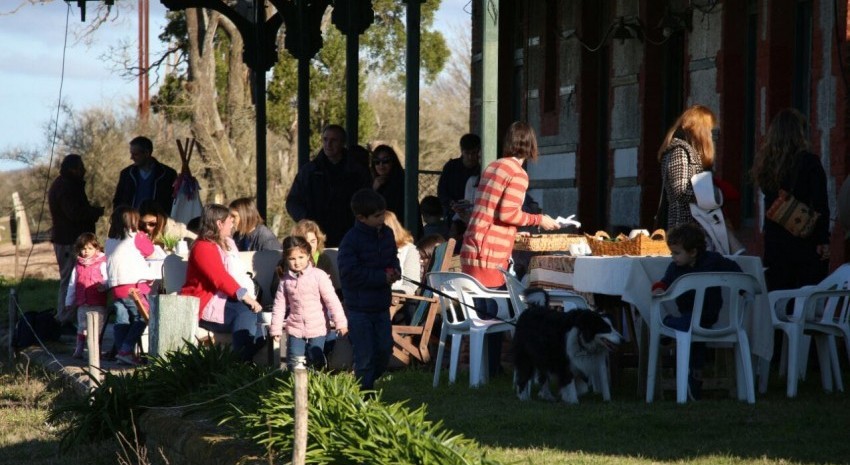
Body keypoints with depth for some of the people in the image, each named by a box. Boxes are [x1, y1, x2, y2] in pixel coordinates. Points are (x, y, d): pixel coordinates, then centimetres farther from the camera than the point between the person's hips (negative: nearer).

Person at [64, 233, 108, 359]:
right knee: (82, 328, 10)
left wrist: (103, 285, -30)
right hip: (83, 304, 4)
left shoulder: (102, 264, -3)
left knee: (97, 328, 0)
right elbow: (72, 285, 17)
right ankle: (78, 350, 17)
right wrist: (69, 302, 18)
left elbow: (108, 280, -8)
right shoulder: (78, 266, 11)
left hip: (98, 304, -4)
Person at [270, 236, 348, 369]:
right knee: (294, 364, 1)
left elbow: (332, 300, -10)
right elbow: (279, 305, 7)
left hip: (317, 329, -3)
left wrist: (340, 322, -12)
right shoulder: (285, 280, 0)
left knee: (315, 363, 3)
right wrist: (275, 328, 6)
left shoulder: (318, 275, -10)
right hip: (295, 329, 3)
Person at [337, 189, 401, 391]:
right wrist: (381, 277, -21)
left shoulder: (386, 234, 4)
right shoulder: (351, 240, -17)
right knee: (364, 356, -1)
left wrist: (395, 271, -4)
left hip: (381, 305, 7)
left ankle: (367, 381, 32)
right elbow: (349, 273, -21)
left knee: (385, 349, 11)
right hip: (359, 308, -7)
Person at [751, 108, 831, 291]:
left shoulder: (765, 163, 2)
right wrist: (823, 240, -9)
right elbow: (821, 205, -13)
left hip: (774, 244, 5)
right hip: (805, 244, -4)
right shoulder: (809, 162, -12)